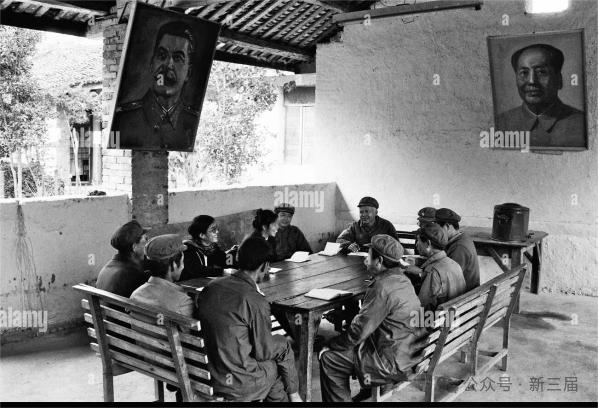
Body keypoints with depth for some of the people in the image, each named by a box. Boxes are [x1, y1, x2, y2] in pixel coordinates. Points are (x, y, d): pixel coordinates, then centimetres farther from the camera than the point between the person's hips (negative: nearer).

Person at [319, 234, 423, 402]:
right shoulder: (400, 278, 7)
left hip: (394, 363, -10)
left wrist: (331, 344, -6)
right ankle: (367, 391, 32)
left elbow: (359, 330, -20)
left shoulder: (383, 287, -24)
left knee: (328, 358, -4)